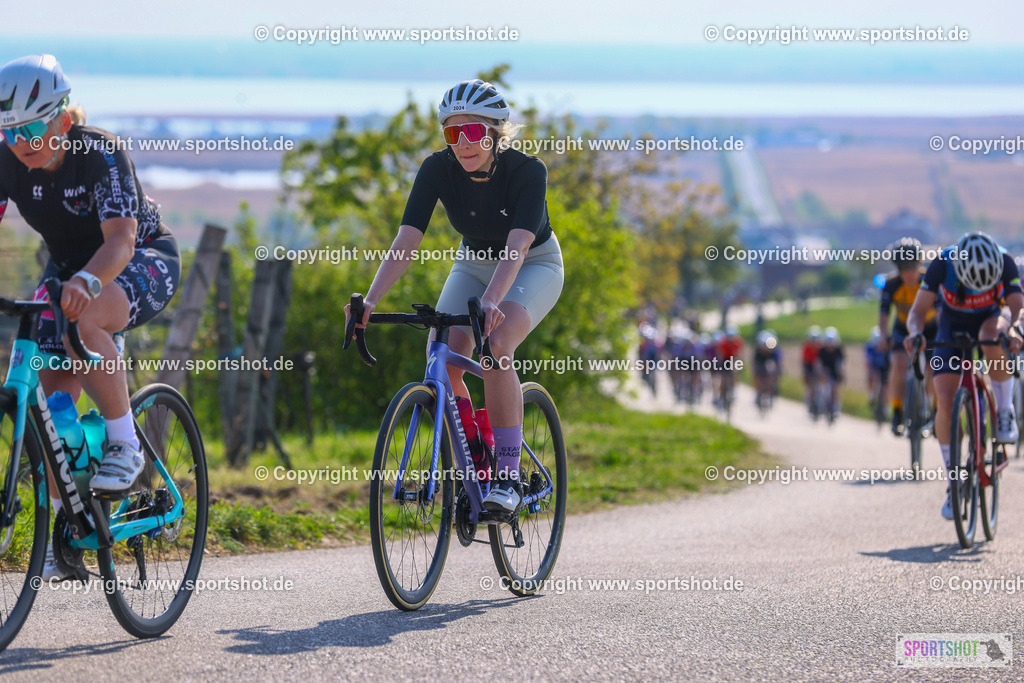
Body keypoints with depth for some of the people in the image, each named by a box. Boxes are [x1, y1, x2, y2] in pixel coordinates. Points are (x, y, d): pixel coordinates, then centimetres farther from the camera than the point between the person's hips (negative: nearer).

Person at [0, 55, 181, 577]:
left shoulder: (100, 154, -31)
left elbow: (120, 239, -42)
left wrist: (85, 282, -63)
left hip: (144, 260, -5)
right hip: (69, 266, 6)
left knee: (82, 319, -37)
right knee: (52, 392, -9)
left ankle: (125, 447, -23)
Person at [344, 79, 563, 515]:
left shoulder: (527, 171, -29)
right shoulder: (438, 169, -20)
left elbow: (517, 247, -41)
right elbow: (406, 241, -27)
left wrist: (490, 302, -58)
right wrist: (370, 301, -41)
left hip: (534, 266, -4)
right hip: (474, 263, 4)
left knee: (496, 347, -31)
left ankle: (508, 477, -24)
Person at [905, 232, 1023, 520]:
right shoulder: (942, 264, -30)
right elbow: (918, 311, -24)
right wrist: (916, 333, -46)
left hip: (989, 319, 0)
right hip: (953, 327, 0)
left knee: (992, 334, -40)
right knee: (946, 401, -16)